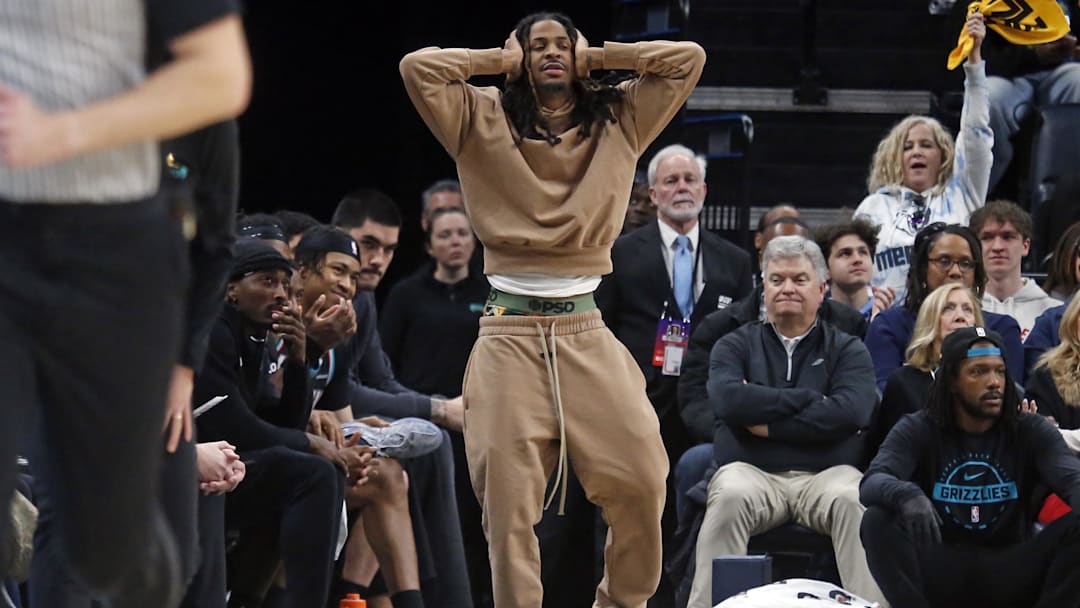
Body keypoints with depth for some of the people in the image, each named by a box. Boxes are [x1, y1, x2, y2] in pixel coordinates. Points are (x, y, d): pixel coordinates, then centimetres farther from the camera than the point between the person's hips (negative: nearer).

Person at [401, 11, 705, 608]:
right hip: (510, 335, -1)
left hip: (586, 333, 1)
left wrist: (598, 57, 10)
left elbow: (688, 59, 7)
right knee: (508, 499, -4)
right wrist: (499, 60, 5)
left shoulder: (619, 123, 12)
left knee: (641, 481, -6)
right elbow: (418, 67, -6)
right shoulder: (484, 123, 7)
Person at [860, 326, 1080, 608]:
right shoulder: (917, 430, 0)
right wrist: (907, 495, -42)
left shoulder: (1031, 431, 4)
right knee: (878, 522, -26)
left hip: (1011, 574, 1)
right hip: (939, 571, -1)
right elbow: (872, 483, -17)